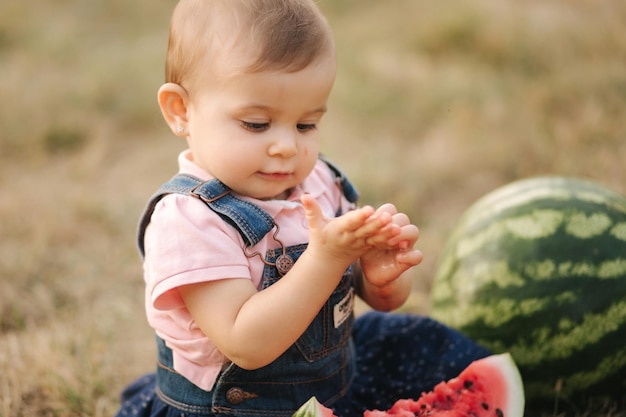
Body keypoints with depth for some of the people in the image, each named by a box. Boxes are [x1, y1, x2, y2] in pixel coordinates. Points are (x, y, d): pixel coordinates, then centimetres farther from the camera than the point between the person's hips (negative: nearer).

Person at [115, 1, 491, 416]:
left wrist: (384, 275, -18)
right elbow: (248, 346, -29)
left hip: (338, 377, 7)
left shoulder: (319, 181, -2)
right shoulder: (187, 219, -23)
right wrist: (326, 258, -36)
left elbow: (384, 301, 5)